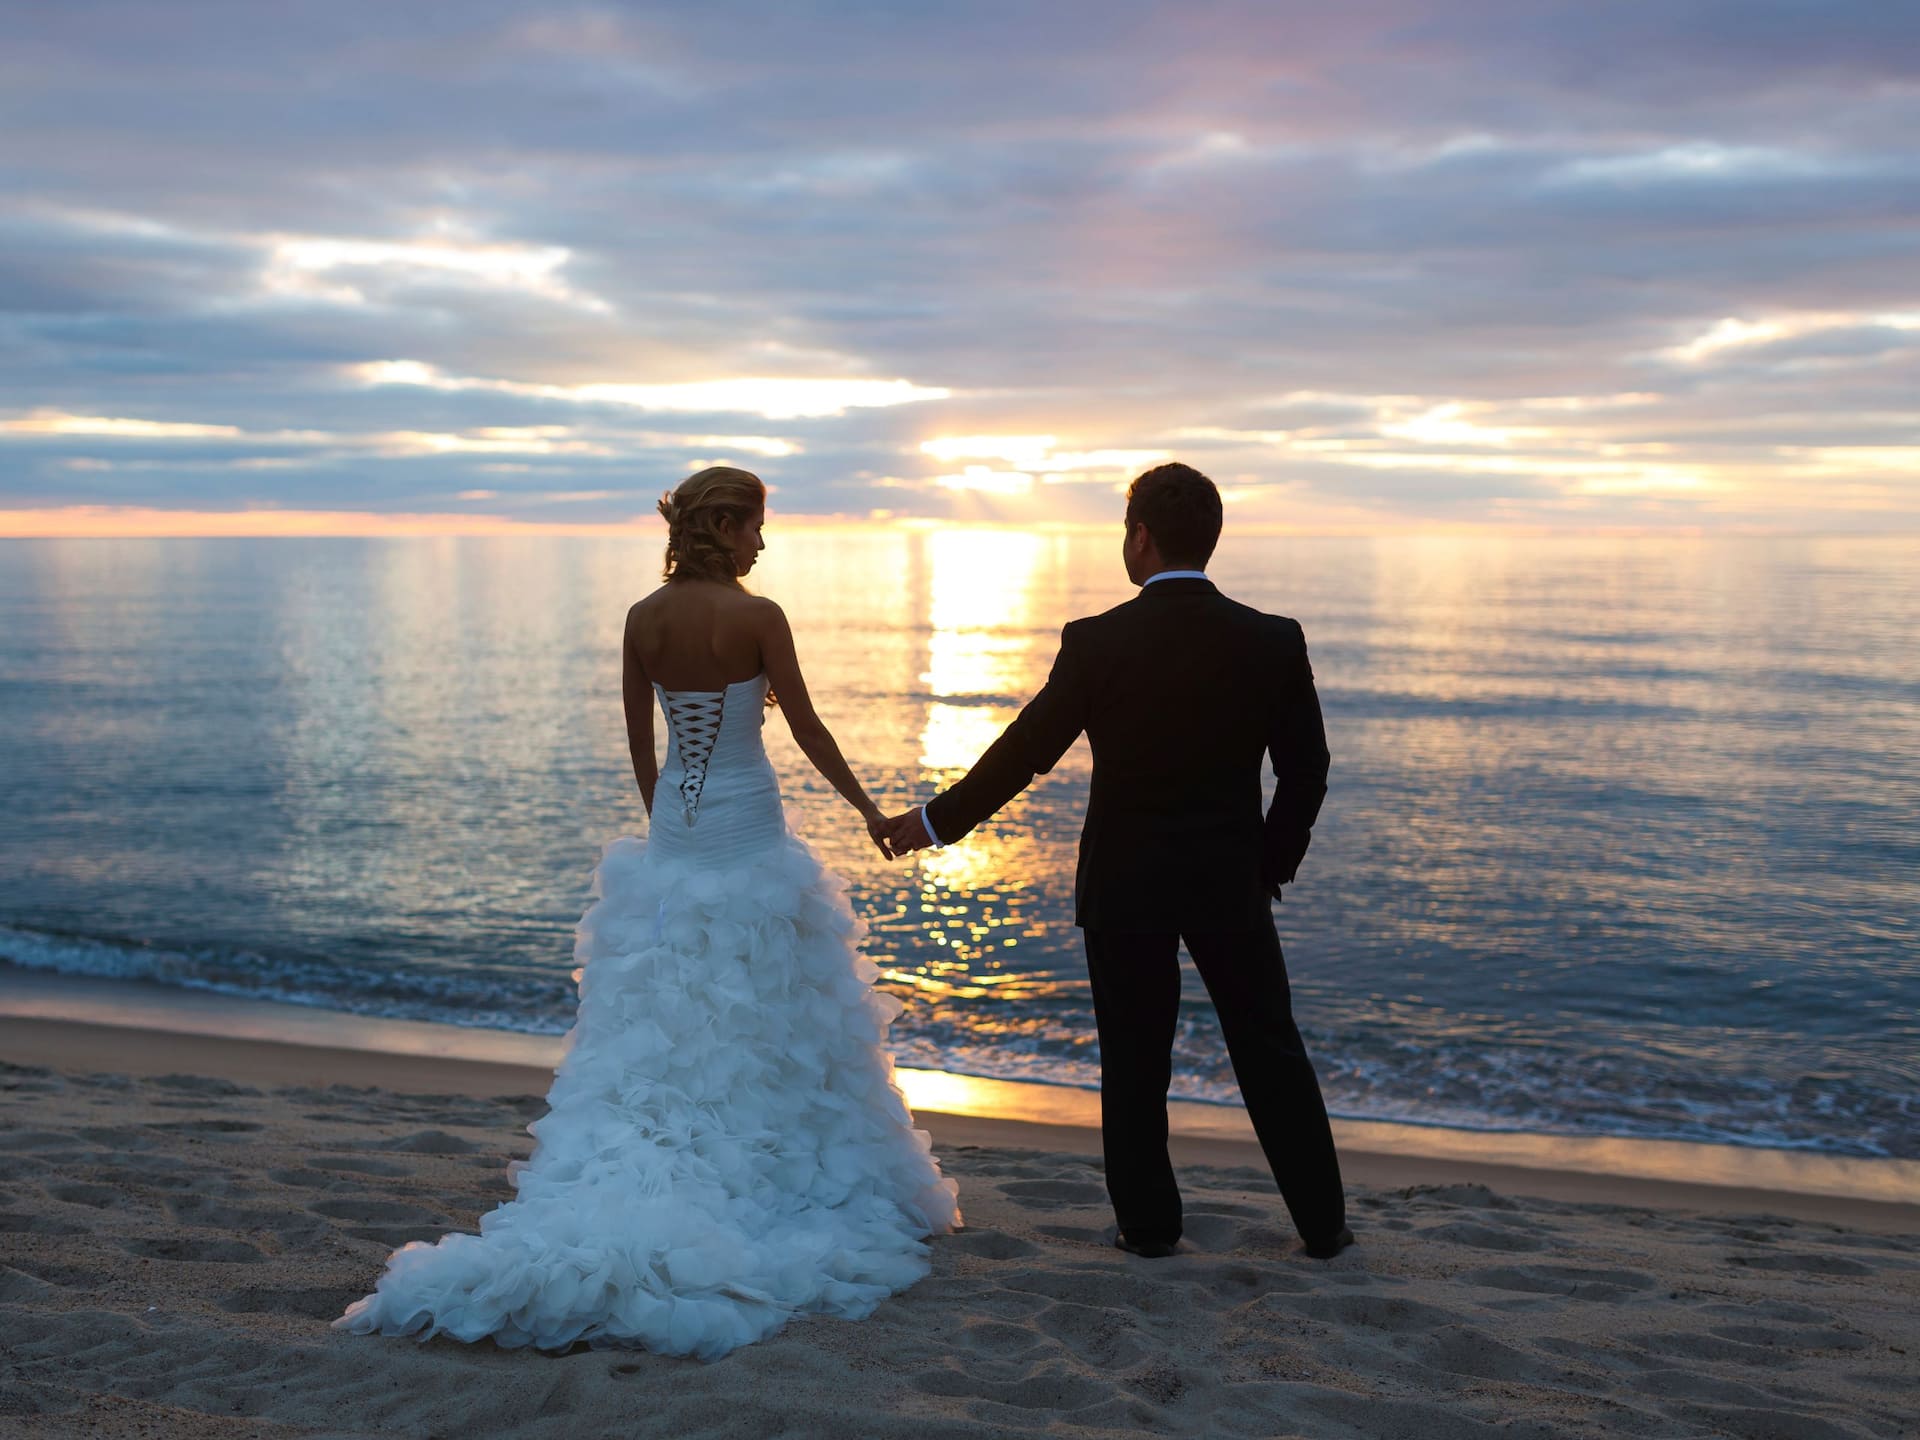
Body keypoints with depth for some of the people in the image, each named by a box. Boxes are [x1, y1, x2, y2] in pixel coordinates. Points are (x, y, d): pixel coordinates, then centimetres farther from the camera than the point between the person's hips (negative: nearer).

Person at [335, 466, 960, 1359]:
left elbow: (639, 741, 8)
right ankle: (772, 1178, 17)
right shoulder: (757, 617, -13)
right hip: (748, 834, -5)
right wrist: (869, 810, 5)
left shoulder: (642, 619, 1)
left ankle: (635, 1190, 7)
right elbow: (808, 732, -9)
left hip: (669, 834, 5)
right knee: (768, 1018, 8)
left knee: (658, 1024, 11)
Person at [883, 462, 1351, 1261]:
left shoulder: (1096, 643, -13)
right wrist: (1273, 862, 15)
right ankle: (1322, 1222, 22)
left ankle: (1149, 1222, 21)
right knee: (1270, 1050, 13)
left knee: (1134, 1062, 11)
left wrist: (935, 821, 7)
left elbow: (1022, 754, -6)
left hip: (1125, 885, -2)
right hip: (1232, 881, 2)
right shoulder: (1274, 641, -6)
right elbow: (1307, 770, 0)